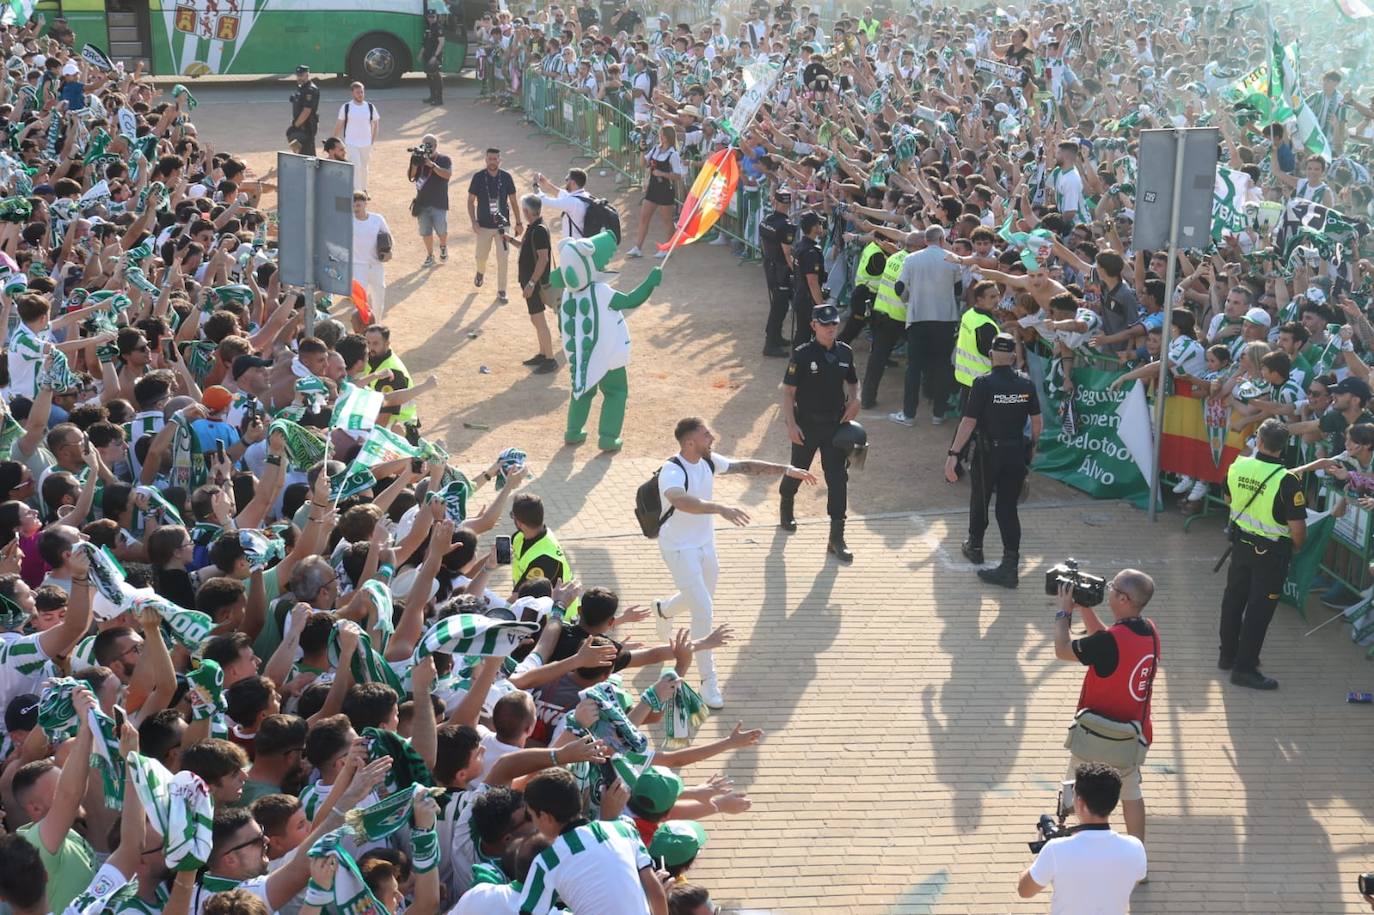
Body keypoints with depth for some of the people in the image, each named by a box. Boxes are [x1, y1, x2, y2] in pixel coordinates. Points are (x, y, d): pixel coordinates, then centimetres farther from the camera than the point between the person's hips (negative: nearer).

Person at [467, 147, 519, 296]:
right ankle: (480, 273, 46)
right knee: (481, 256, 11)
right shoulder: (478, 177, -7)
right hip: (484, 225, 0)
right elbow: (471, 201, -1)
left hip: (502, 225, 0)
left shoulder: (506, 177, -4)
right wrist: (473, 222, -10)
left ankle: (501, 291, 8)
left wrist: (519, 223, 6)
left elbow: (513, 201, 5)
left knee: (503, 259, -3)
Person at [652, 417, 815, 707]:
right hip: (679, 549, -8)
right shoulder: (672, 471, -30)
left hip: (705, 542, 8)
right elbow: (680, 500, -51)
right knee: (704, 611, -12)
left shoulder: (708, 461, -6)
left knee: (703, 598, 26)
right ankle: (708, 682, -1)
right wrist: (720, 508, -63)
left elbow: (744, 466, 5)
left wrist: (787, 470, 0)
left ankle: (663, 609, 60)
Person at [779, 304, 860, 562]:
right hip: (806, 425, -3)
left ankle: (836, 538, 0)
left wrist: (854, 400, -4)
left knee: (838, 478, -3)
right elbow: (788, 391, -12)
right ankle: (786, 506, 50)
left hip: (836, 424, 3)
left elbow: (853, 382, 17)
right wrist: (791, 424, -18)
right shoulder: (802, 355, -13)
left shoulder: (845, 353, 1)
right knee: (798, 469, 16)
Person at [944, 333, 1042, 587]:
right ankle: (1010, 564, -4)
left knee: (980, 500, 20)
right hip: (1017, 453, 3)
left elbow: (968, 422, -18)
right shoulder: (1026, 384, -2)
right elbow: (1037, 421, 4)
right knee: (1008, 507, 5)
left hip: (989, 453, -3)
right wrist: (1032, 445, 21)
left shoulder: (983, 384, -15)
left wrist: (954, 454, -16)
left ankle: (975, 547, 38)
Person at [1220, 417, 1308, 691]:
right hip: (1271, 552, -5)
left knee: (1234, 598, 20)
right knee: (1259, 608, 4)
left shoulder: (1237, 467, -10)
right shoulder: (1287, 481, -26)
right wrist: (1297, 546, 0)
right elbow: (1297, 527, -21)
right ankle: (1244, 668, 7)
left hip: (1241, 542, 5)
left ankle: (1228, 654, 34)